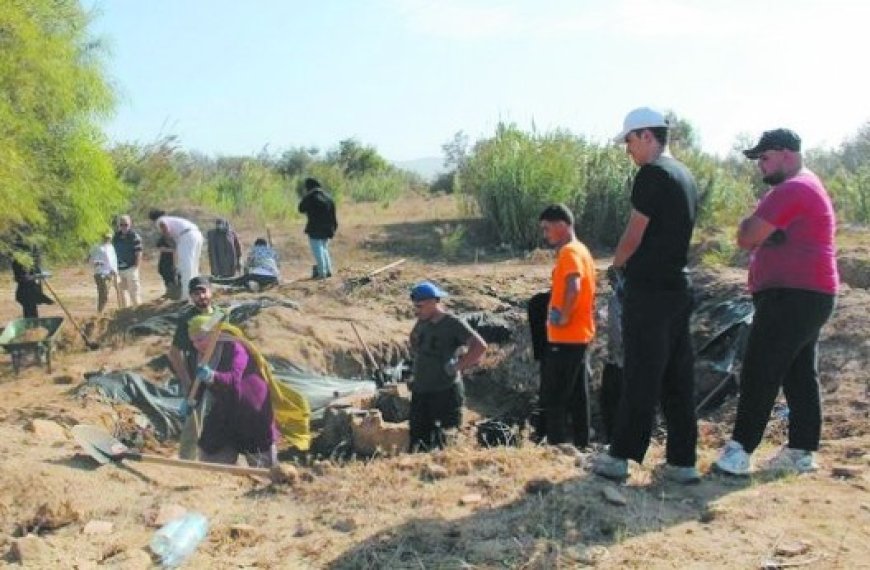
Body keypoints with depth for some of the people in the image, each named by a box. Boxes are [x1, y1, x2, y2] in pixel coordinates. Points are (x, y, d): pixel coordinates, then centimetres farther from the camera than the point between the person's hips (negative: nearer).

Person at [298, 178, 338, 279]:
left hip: (315, 229, -7)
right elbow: (333, 215, 10)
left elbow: (301, 209, -3)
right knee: (324, 249, 18)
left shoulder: (310, 197, -12)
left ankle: (321, 272, -5)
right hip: (326, 228, 7)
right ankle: (328, 270, 18)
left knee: (317, 251, -2)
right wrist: (333, 227, 15)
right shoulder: (328, 197, 9)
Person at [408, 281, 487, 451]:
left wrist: (457, 367, -19)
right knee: (417, 438, 9)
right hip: (420, 391, 7)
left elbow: (480, 346, -21)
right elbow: (414, 340, 32)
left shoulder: (453, 324, -12)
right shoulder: (422, 323, 9)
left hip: (445, 392, -7)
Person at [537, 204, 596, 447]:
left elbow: (573, 287, -30)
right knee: (576, 397, 14)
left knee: (553, 398, -4)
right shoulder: (580, 250, 16)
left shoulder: (569, 252, -14)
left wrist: (563, 316, -20)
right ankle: (581, 445, 19)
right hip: (579, 335, 10)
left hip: (565, 337, -10)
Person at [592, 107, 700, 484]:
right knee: (678, 378, 9)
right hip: (679, 285, 8)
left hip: (648, 289, -8)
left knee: (640, 376, -3)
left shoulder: (652, 175, -12)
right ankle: (682, 461, 14)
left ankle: (621, 458, 6)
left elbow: (634, 235, -11)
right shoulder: (685, 176, 15)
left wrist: (616, 265, 6)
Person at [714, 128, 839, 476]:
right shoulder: (809, 187, 21)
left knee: (759, 374, -10)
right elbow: (774, 238, 24)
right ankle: (801, 451, 15)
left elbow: (746, 238, -17)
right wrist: (761, 229, 4)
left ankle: (739, 450, -9)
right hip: (810, 295, 11)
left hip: (791, 296, -11)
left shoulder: (790, 190, -14)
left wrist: (750, 224, 4)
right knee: (801, 376, 11)